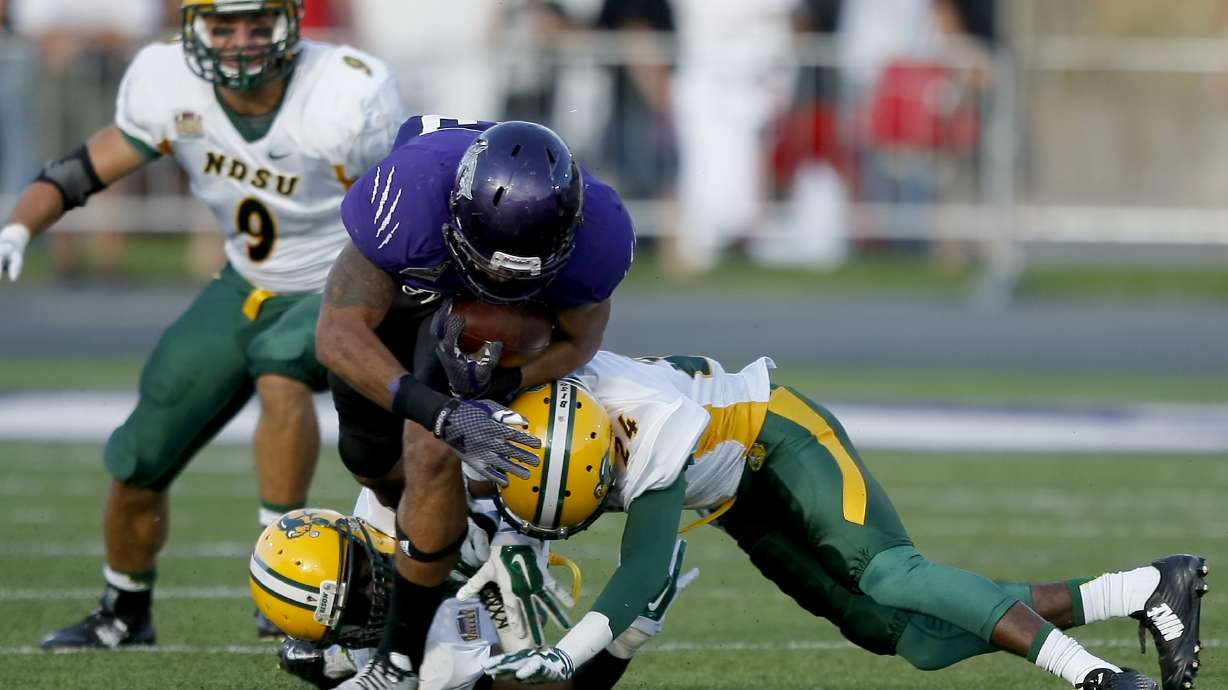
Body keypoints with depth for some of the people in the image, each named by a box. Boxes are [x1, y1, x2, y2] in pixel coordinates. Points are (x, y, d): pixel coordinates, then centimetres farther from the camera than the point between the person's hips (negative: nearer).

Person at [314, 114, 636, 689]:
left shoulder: (595, 236, -39)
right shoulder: (408, 195, -47)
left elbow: (578, 340, -16)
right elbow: (339, 335, -42)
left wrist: (499, 384, -37)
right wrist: (442, 415, -52)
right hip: (393, 284, 1)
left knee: (434, 457, -20)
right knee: (369, 457, 17)